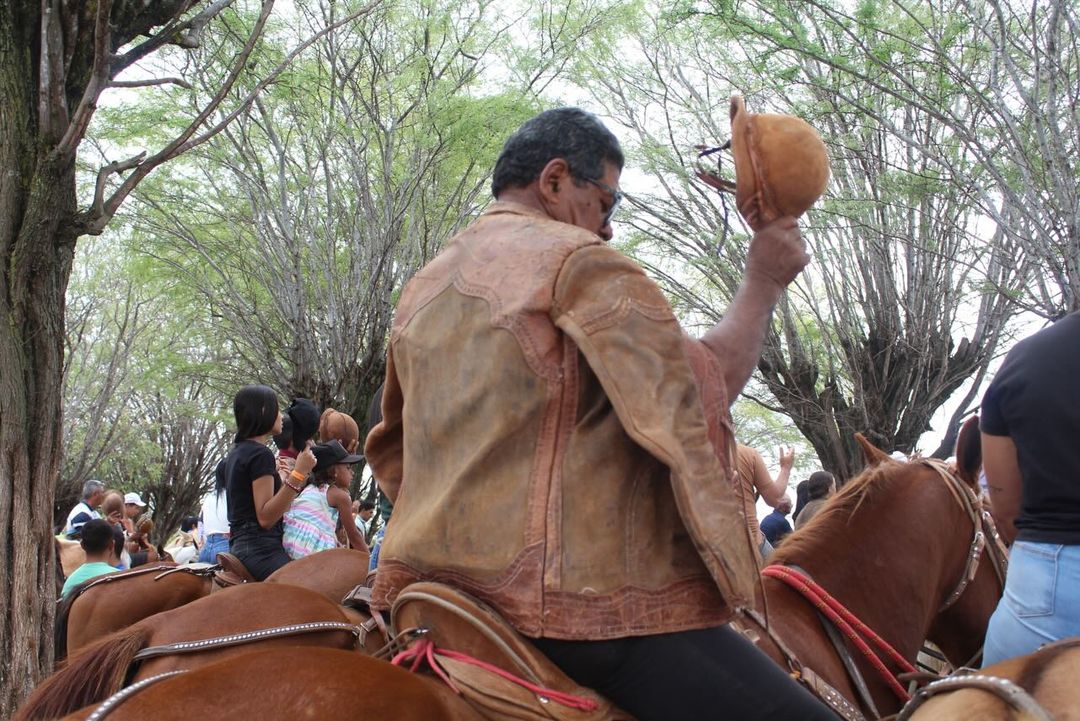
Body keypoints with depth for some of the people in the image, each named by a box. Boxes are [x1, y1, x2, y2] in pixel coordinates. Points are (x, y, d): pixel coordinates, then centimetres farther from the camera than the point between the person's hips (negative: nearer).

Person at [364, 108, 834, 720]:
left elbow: (392, 451, 26)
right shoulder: (577, 261, -8)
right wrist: (764, 283, 0)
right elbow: (701, 386, -12)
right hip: (570, 596, -9)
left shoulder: (423, 288, 19)